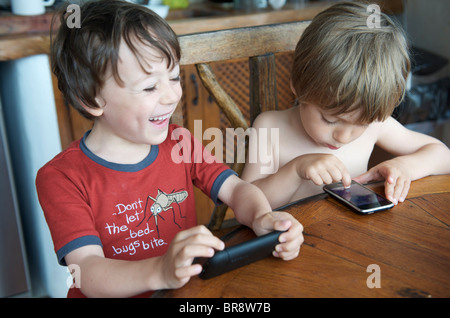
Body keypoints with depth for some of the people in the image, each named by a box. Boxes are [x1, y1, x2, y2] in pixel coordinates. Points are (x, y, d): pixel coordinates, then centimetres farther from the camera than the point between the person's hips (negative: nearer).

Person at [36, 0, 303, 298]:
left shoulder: (179, 142, 4)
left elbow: (235, 188, 0)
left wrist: (262, 218, -21)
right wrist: (160, 272, -38)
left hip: (190, 293, 3)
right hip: (118, 294, -2)